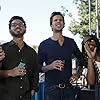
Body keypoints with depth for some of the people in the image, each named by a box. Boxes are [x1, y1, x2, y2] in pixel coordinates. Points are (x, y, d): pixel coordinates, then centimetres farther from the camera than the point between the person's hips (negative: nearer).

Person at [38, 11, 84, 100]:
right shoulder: (44, 45, -1)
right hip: (51, 89, -2)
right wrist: (49, 67, -19)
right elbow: (38, 67, 0)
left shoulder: (71, 42, 7)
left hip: (68, 88, 2)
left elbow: (81, 59, 19)